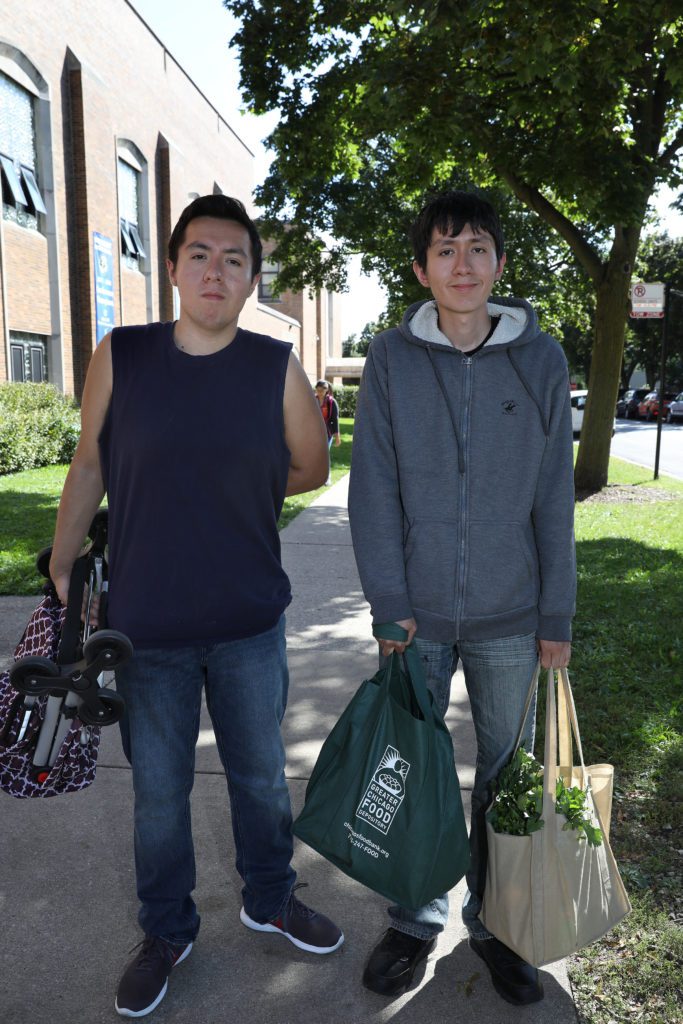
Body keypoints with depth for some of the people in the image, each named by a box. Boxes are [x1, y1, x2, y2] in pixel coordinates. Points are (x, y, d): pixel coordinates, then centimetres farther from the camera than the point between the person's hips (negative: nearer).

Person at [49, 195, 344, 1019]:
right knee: (158, 789, 15)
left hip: (250, 623, 1)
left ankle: (270, 901, 45)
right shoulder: (118, 358, -5)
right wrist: (61, 567, 1)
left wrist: (233, 493, 3)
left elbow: (309, 467, 8)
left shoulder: (277, 369, -5)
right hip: (145, 625, 0)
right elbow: (88, 466, 4)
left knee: (261, 775, 19)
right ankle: (166, 931, 39)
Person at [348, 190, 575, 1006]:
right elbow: (374, 488, -4)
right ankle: (416, 919, 35)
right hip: (418, 616, 0)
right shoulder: (391, 358, -2)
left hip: (511, 618, 1)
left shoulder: (541, 360, 0)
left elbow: (554, 497, 1)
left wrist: (557, 617, -1)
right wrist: (389, 603, -9)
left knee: (508, 776, 14)